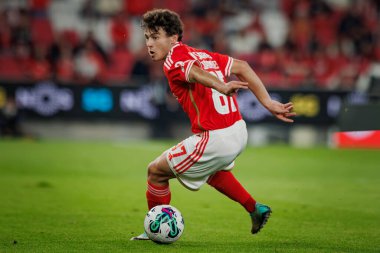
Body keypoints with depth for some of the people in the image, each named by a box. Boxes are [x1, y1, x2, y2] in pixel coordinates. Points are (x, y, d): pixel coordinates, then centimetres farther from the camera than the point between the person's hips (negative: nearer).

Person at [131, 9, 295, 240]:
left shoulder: (173, 61, -10)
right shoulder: (202, 54, 14)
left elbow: (195, 73, -31)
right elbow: (241, 67, 10)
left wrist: (222, 87, -52)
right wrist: (269, 104, 6)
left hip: (214, 139, -9)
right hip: (239, 132, 9)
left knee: (156, 171, 8)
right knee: (210, 169, 40)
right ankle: (255, 209, 36)